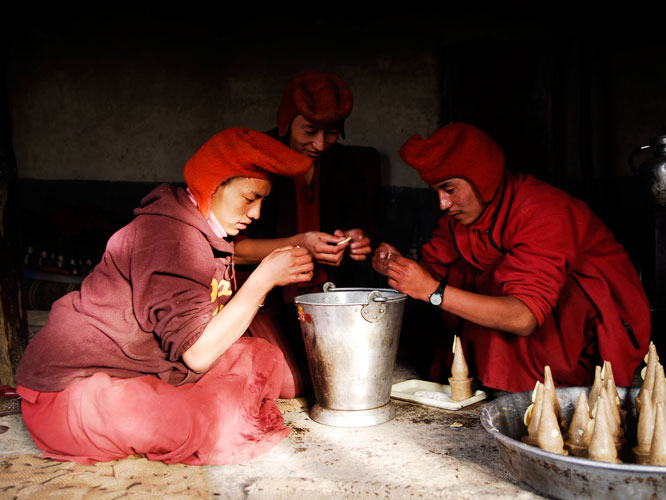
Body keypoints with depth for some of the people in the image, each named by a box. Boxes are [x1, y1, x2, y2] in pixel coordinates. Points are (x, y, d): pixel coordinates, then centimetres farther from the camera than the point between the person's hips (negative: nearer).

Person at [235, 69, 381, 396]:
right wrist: (298, 244, -25)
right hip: (264, 293, -4)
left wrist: (358, 238, -11)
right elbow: (232, 248, -13)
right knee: (291, 385, -19)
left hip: (324, 292, 4)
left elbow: (365, 224, 14)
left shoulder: (347, 164, 3)